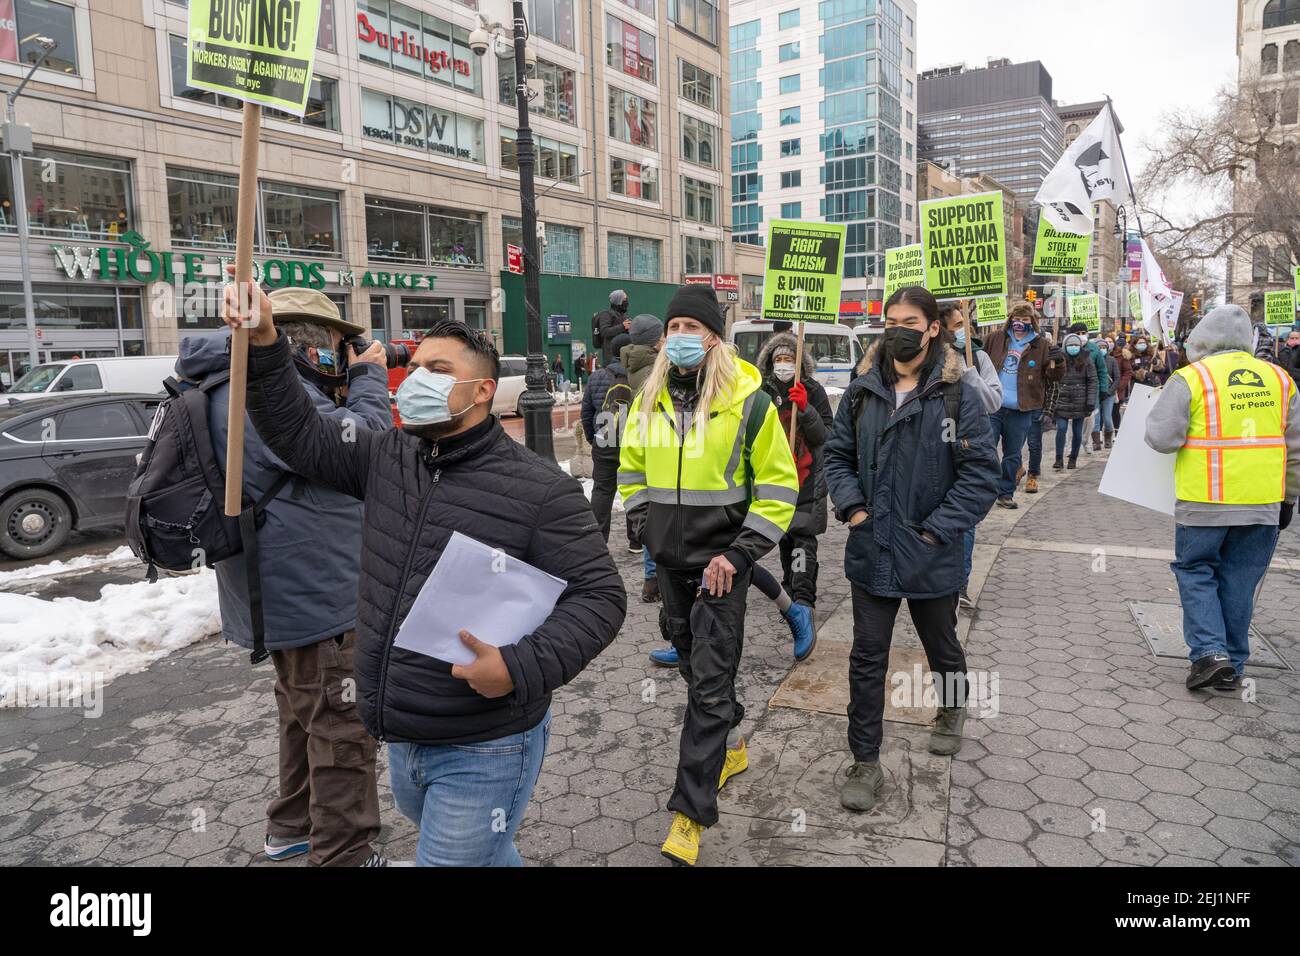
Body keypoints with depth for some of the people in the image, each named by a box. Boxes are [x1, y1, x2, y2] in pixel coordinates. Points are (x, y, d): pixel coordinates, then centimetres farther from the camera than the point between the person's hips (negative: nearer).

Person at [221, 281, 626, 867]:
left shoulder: (540, 489, -17)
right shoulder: (388, 459, 4)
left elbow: (599, 596, -16)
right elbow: (299, 436, 7)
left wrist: (521, 668, -29)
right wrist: (265, 346, -8)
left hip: (485, 750, -7)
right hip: (401, 745, 7)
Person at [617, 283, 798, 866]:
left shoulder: (749, 402, -11)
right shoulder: (649, 401, 3)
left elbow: (779, 485, -9)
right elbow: (631, 468, 17)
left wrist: (739, 555, -15)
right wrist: (645, 527, 7)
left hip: (720, 561, -5)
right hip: (670, 560, 6)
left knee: (709, 683, -4)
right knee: (694, 664, 19)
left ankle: (691, 813, 3)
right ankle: (731, 745, 44)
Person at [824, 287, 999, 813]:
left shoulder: (958, 395, -10)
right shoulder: (862, 391, 1)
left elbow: (980, 473, -11)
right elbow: (837, 454, 9)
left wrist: (937, 529, -15)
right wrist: (852, 507, -6)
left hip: (931, 555, -2)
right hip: (871, 552, 2)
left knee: (941, 646, 21)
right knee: (867, 657, 4)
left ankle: (952, 710, 52)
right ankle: (865, 763, 16)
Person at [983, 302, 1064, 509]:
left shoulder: (1041, 345, 3)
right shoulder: (996, 338, 6)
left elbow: (1053, 377, 3)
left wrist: (1056, 362, -16)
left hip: (1020, 410, 0)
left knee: (1013, 455, 10)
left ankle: (1006, 494, 22)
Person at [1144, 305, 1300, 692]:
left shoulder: (1192, 378, -8)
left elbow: (1162, 438, -14)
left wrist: (1155, 414, 8)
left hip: (1206, 502, -4)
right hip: (1263, 503, 4)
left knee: (1196, 573, 11)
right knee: (1239, 583, 12)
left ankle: (1209, 652, -2)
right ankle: (1232, 667, 20)